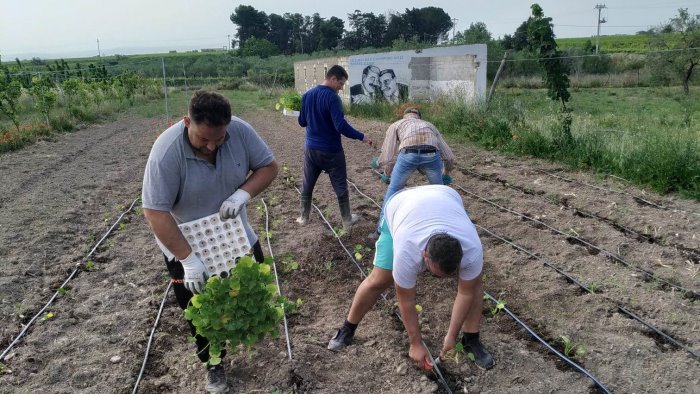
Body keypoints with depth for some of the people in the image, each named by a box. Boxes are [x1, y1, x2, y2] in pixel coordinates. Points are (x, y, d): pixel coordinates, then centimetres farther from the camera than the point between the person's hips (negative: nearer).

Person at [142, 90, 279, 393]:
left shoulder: (241, 131, -19)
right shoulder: (167, 152, -30)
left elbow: (269, 166, -8)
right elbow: (155, 211, -29)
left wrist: (243, 192, -27)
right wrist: (188, 259, -34)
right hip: (187, 246, -3)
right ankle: (214, 363, 37)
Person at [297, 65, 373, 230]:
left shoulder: (307, 95, 3)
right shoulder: (332, 97, -18)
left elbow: (302, 122, 11)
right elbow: (341, 126, -26)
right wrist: (362, 137, -20)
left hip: (311, 148, 6)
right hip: (330, 150, -6)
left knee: (307, 184, 18)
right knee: (340, 186, 8)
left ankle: (303, 217, 29)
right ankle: (347, 221, 16)